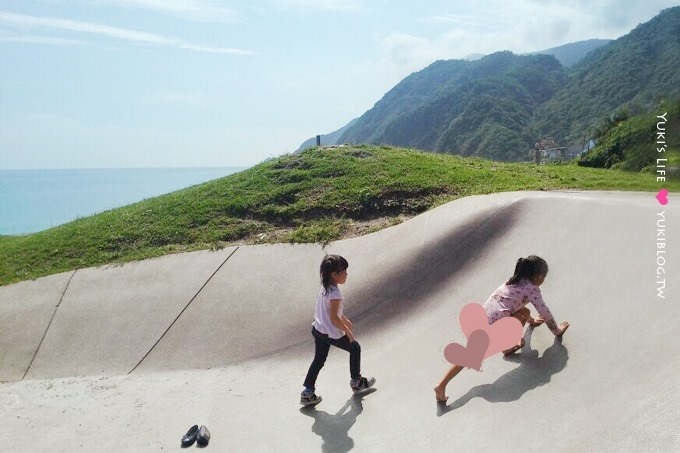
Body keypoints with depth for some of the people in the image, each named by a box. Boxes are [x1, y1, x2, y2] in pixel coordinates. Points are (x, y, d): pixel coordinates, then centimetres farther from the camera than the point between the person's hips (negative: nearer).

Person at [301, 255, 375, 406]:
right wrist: (348, 331, -13)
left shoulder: (324, 288, 4)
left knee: (319, 360, 17)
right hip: (332, 334, -8)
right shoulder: (335, 294, -25)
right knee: (355, 348, 13)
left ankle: (308, 393, 17)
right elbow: (334, 318, -25)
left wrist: (346, 321, 26)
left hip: (318, 330, 8)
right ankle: (356, 382, 27)